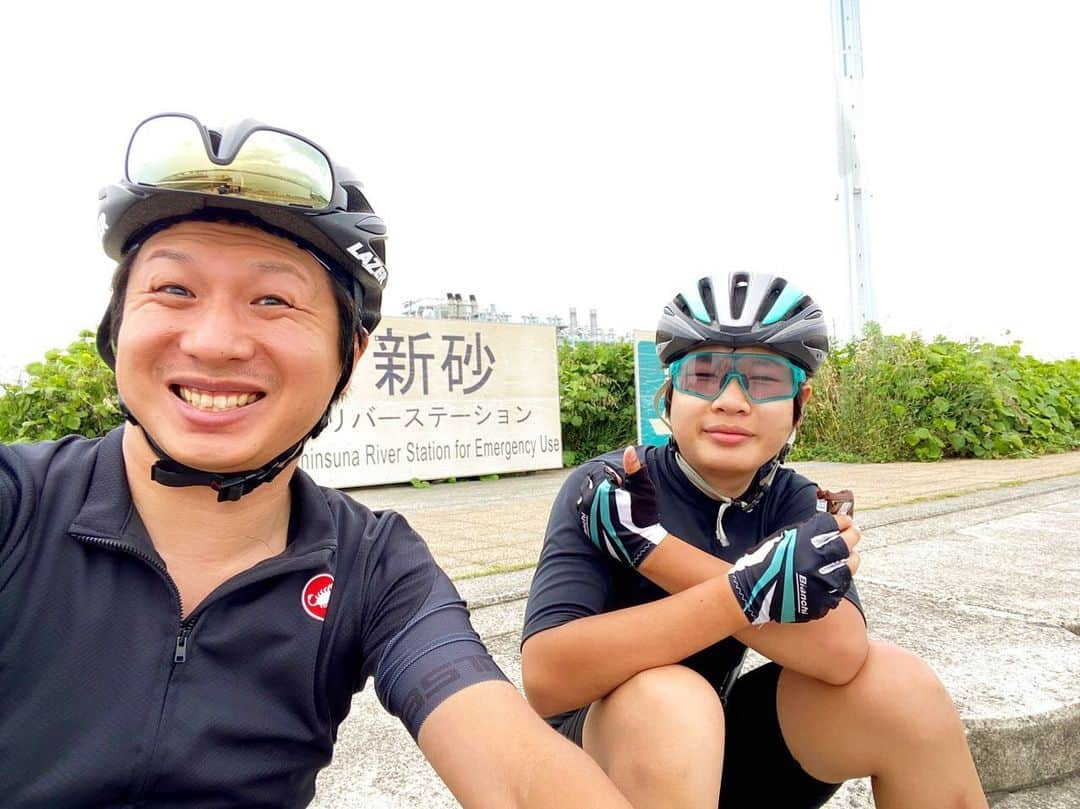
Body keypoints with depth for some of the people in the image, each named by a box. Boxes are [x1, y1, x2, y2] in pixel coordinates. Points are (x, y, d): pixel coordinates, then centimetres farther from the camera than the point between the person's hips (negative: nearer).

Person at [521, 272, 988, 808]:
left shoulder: (794, 502, -8)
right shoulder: (603, 491, -21)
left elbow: (841, 652, -27)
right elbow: (547, 678, -33)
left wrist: (649, 542, -32)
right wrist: (745, 590, -38)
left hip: (723, 742, 4)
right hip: (609, 752, -3)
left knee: (898, 684, -19)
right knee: (665, 700, -36)